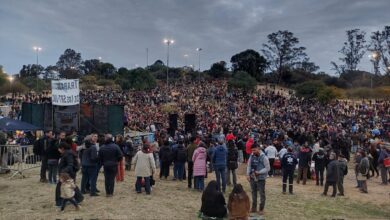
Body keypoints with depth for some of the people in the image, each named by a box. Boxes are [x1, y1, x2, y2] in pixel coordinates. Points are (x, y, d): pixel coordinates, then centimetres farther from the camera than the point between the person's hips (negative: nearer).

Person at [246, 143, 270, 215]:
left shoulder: (264, 157, -13)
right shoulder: (251, 156, 1)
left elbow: (267, 168, -11)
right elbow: (249, 166, 8)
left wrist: (259, 172, -20)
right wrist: (248, 174, -3)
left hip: (261, 178, -5)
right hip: (252, 178, 5)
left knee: (262, 194, 4)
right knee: (253, 193, 15)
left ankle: (261, 209, 16)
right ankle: (254, 208, 28)